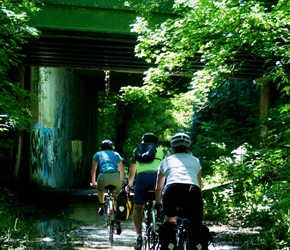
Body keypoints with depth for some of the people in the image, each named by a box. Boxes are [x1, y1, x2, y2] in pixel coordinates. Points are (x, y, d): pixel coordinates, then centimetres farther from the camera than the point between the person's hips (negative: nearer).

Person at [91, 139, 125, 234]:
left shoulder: (98, 154, 27)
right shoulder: (116, 154, 30)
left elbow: (93, 170, 29)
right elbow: (122, 170, 38)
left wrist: (93, 182, 42)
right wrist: (122, 181, 55)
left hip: (103, 176, -1)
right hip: (115, 176, 1)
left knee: (100, 189, 36)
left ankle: (101, 206, 15)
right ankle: (118, 223, 11)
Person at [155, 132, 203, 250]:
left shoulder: (167, 160, 31)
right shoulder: (195, 160, 33)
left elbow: (158, 187, 40)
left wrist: (157, 203, 56)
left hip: (172, 189, 0)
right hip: (193, 191, 0)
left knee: (169, 219, 26)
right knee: (195, 224, 16)